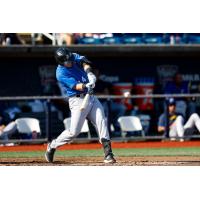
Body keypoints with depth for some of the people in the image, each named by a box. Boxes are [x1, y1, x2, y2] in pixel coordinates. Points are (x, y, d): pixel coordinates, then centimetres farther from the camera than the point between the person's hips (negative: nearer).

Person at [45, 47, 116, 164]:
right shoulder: (61, 73, -14)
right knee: (74, 132, -6)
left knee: (102, 122, -10)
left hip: (91, 98, 6)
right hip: (78, 100, -6)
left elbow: (84, 62, -10)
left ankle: (108, 154, -13)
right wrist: (86, 86, -43)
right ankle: (52, 146, 18)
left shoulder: (74, 57, 5)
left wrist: (89, 72, -30)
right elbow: (75, 85, -24)